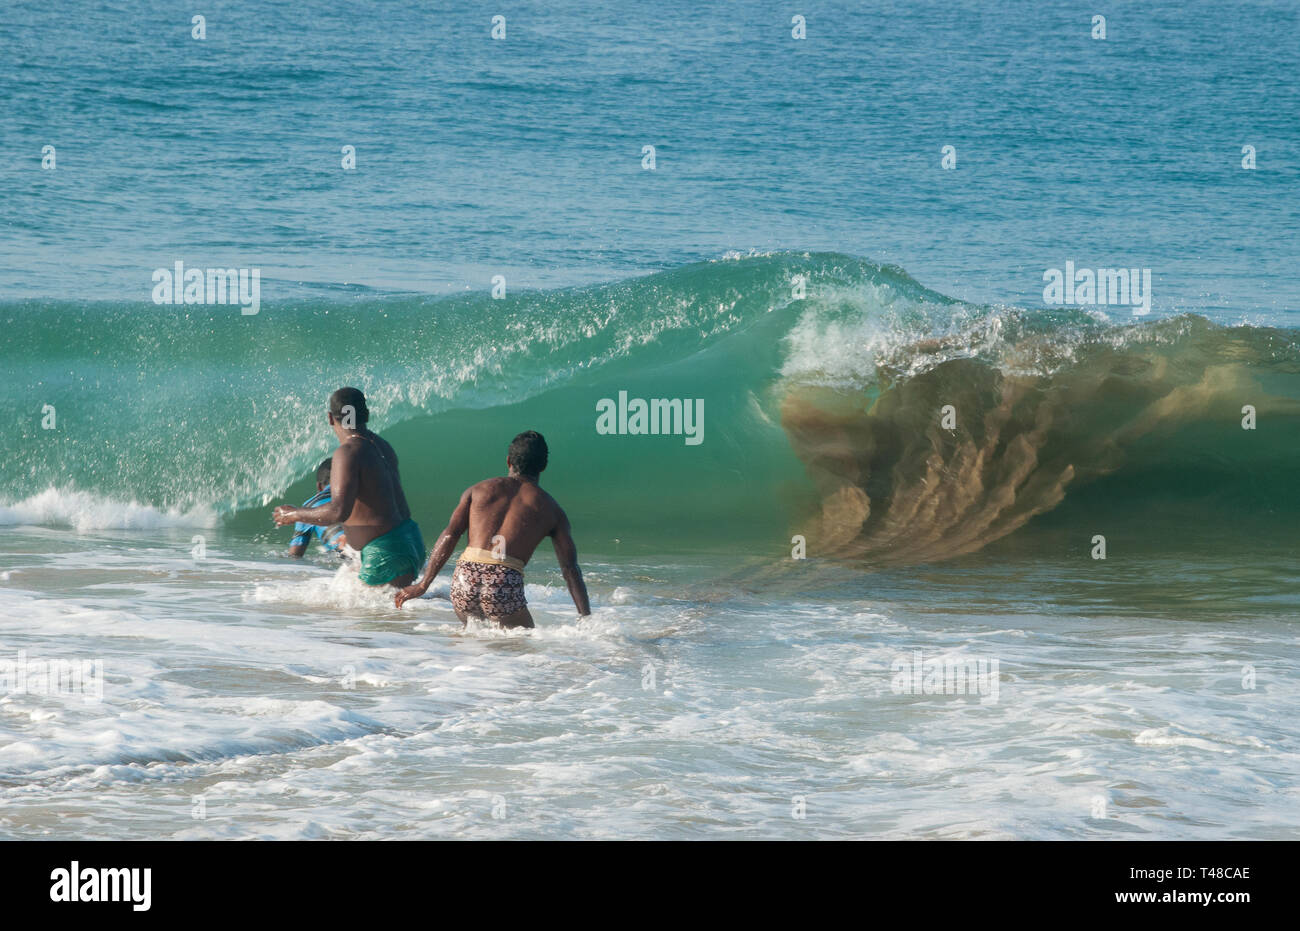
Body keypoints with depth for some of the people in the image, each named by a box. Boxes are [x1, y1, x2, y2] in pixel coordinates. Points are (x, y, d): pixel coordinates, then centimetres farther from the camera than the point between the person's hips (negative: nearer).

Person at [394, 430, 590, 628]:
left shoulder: (478, 490, 19)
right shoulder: (551, 509, 15)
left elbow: (449, 535, 9)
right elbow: (570, 568, 9)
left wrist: (423, 585, 8)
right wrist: (586, 618, 9)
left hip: (465, 577, 3)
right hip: (505, 587, -3)